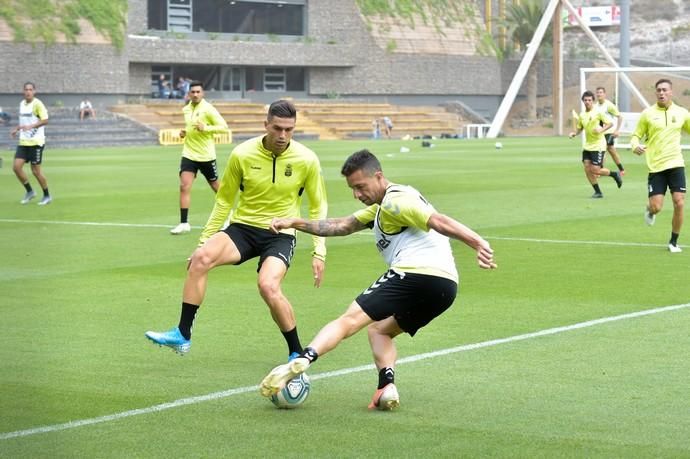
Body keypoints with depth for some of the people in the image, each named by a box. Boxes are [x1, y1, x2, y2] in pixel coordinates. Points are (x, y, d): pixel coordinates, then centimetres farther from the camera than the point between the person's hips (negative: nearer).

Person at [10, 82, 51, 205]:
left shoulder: (37, 104, -10)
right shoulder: (22, 104, 12)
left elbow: (45, 120, -18)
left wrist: (31, 126, -30)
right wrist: (17, 129, 11)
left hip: (36, 142, -7)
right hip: (23, 142, 7)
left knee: (35, 170, -3)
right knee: (16, 166, -4)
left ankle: (47, 196, 14)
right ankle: (29, 192, 13)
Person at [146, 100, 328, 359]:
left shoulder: (307, 160, -8)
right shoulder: (242, 155, -7)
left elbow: (318, 207, 5)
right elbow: (224, 200, 7)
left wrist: (319, 252, 0)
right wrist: (205, 240, 6)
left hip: (281, 234, -2)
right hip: (243, 227, 2)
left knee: (268, 286, -30)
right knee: (201, 258, -26)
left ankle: (297, 354, -9)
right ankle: (182, 335, -17)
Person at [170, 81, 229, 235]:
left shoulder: (208, 109, -11)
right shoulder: (186, 109, 7)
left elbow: (224, 126, -15)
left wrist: (206, 128, -27)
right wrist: (184, 132, 4)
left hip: (206, 156, -4)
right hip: (189, 154, 4)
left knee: (216, 186, 12)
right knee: (184, 186, -12)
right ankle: (184, 223, -11)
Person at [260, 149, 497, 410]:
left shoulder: (395, 201, -2)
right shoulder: (381, 207, 30)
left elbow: (439, 222, -15)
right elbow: (344, 226, 32)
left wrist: (478, 245, -28)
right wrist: (296, 223, 24)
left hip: (416, 273, -10)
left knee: (350, 320, -10)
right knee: (379, 330, 24)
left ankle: (301, 361, -28)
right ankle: (387, 386, -1)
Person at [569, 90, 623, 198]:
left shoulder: (598, 113, -9)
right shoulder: (581, 115, 8)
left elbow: (610, 123, -8)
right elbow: (579, 128, 19)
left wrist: (601, 130, -24)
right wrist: (573, 133, -2)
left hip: (598, 145, -6)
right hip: (587, 146, 6)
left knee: (595, 170, -11)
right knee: (587, 169, -1)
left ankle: (615, 174, 15)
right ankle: (598, 192, 12)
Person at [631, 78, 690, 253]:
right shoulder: (648, 114, -1)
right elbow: (636, 135, 5)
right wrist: (635, 146, -18)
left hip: (676, 164, 1)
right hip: (655, 166, -1)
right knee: (656, 207, -7)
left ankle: (674, 242, 9)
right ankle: (650, 211, 34)